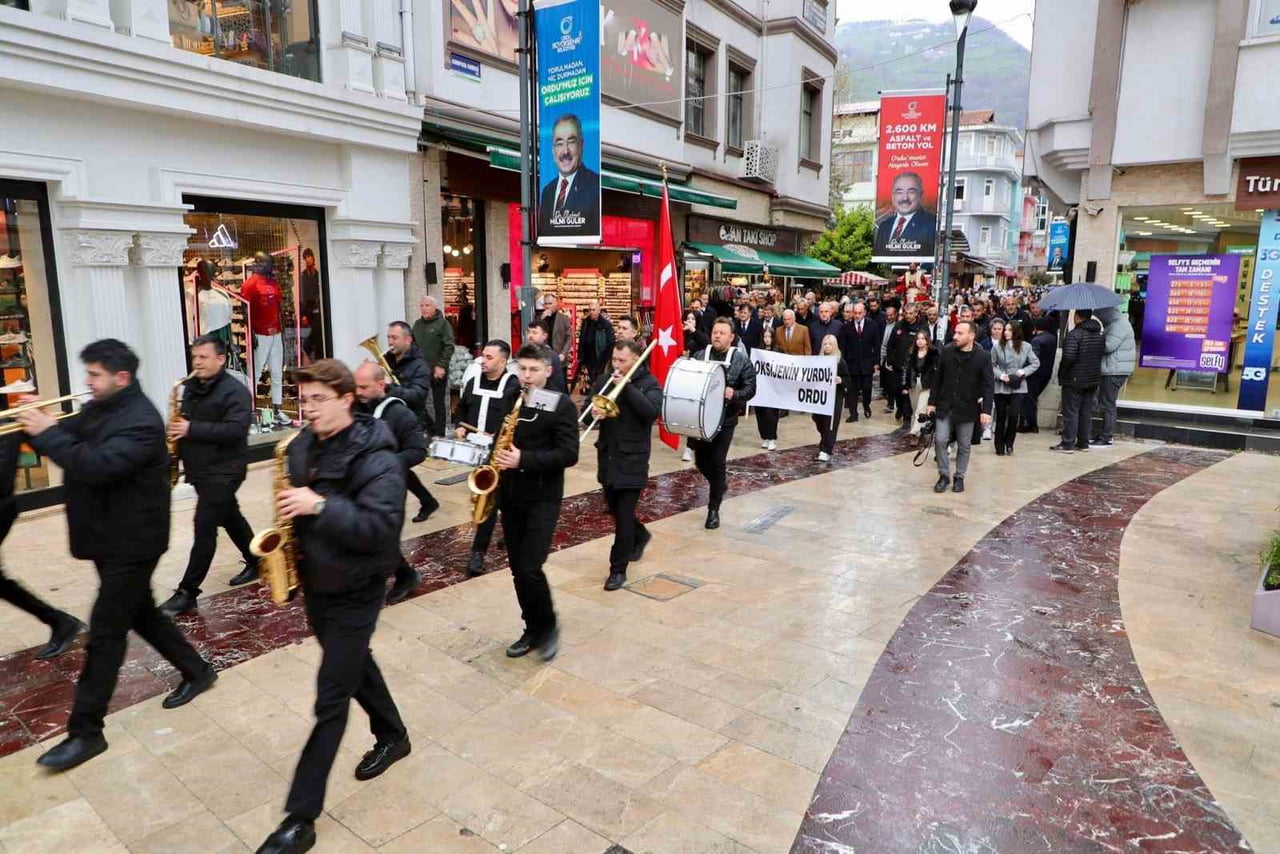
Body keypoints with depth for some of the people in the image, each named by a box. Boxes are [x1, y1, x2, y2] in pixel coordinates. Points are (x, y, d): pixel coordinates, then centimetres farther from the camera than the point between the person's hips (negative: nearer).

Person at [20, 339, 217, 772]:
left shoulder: (141, 421, -22)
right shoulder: (99, 409, 8)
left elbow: (97, 465, -33)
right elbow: (72, 440, 9)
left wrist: (47, 433, -26)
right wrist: (40, 426, -10)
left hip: (130, 542, -10)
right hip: (111, 537, 10)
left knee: (105, 633, -2)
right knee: (140, 613, 20)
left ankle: (86, 732, 9)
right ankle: (197, 671, 35)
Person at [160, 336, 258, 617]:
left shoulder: (235, 391, -15)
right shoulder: (191, 387, 11)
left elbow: (235, 430, -26)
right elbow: (185, 419, 25)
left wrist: (191, 429, -27)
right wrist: (176, 430, 2)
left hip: (223, 471, -9)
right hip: (200, 469, 9)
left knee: (204, 528, -8)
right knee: (230, 518, 19)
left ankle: (187, 592, -2)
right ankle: (257, 563, 34)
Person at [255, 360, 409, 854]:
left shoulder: (376, 458, -23)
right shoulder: (303, 445, 1)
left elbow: (380, 528, -30)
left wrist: (320, 506, -34)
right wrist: (288, 511, -3)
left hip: (355, 589, -8)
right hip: (315, 580, 8)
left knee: (331, 698, -1)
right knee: (353, 665, 24)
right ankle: (393, 737, 48)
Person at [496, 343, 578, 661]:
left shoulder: (562, 405, -9)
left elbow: (569, 454, -16)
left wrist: (524, 459, -24)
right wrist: (496, 454, -5)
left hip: (543, 498, -5)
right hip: (509, 495, 5)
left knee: (530, 568, -10)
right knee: (517, 568, 10)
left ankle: (548, 627, 13)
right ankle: (533, 629, 25)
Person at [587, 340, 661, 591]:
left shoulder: (650, 384, -6)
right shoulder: (605, 380, 7)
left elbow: (652, 412, -23)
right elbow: (588, 409, 5)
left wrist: (627, 385, -23)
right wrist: (594, 414, -18)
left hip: (632, 460, -5)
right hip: (607, 457, 5)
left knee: (624, 515, -3)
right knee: (615, 509, 19)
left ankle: (618, 569, 7)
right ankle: (640, 535, 46)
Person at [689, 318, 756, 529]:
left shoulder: (741, 360, -4)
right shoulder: (698, 356, 3)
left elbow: (750, 389, -5)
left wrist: (734, 394, -24)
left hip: (725, 419, -3)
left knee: (717, 462, -4)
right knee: (700, 460, 11)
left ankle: (713, 510, 8)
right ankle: (720, 485, 42)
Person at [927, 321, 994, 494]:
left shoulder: (983, 356, -8)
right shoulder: (947, 351, -2)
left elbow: (988, 386, -7)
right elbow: (938, 378, 5)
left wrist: (986, 410, -14)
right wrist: (932, 402, 4)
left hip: (967, 409, -1)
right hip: (945, 406, 2)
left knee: (964, 446, 8)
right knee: (940, 440, -4)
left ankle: (959, 477, 23)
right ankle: (944, 475, 12)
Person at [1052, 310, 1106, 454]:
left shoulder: (1074, 334, -17)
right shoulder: (1100, 335, 10)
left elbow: (1068, 357, -24)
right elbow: (1103, 354, 11)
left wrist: (1061, 373, -11)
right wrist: (1093, 370, 17)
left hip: (1074, 380, -7)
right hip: (1093, 379, 7)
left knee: (1070, 412, -3)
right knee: (1086, 412, 12)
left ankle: (1067, 444, -1)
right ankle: (1083, 443, 17)